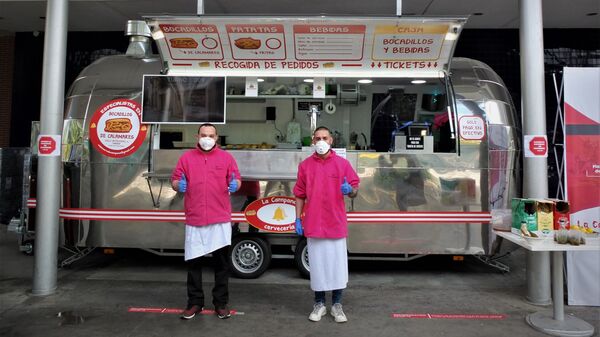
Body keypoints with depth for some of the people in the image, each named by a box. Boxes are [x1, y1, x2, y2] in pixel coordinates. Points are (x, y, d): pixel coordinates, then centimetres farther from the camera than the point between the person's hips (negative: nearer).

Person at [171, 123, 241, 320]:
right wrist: (178, 185, -15)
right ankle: (195, 303, 23)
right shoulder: (186, 157, 9)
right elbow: (174, 180, 8)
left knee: (221, 263, 6)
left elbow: (236, 180, 7)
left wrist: (235, 184, -16)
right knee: (193, 263, 8)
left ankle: (221, 303, 19)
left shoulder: (226, 158, 8)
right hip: (194, 219, 1)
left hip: (220, 219, -1)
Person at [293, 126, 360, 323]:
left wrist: (350, 190, -19)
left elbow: (354, 190, 4)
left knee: (337, 264, 6)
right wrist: (298, 219, 3)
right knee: (317, 264, 9)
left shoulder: (342, 163, 2)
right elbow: (300, 195, 8)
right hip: (313, 225, 1)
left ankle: (336, 305, 20)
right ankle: (319, 304, 22)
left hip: (336, 224, -1)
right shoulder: (305, 165, 5)